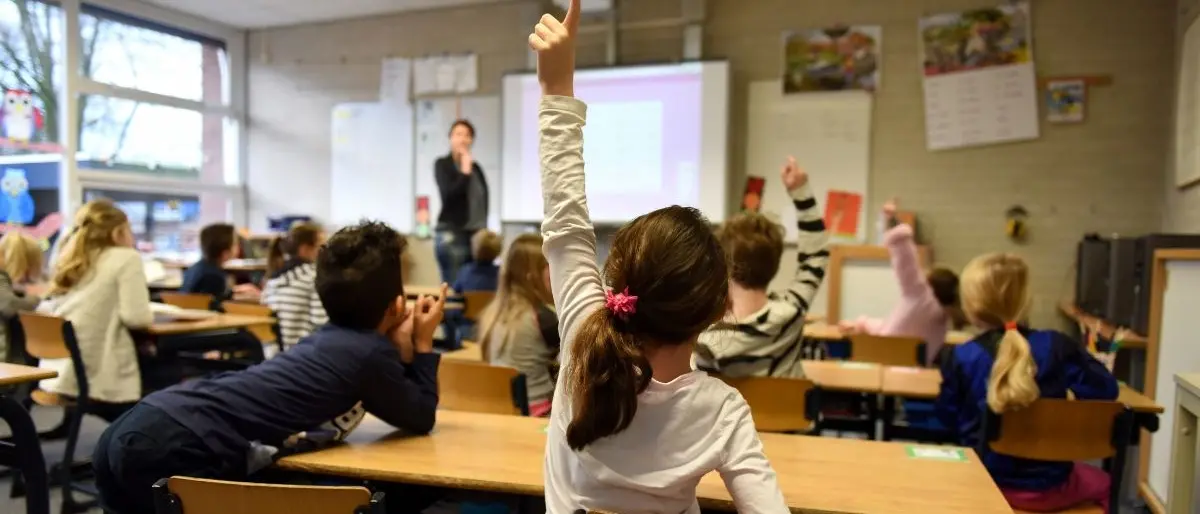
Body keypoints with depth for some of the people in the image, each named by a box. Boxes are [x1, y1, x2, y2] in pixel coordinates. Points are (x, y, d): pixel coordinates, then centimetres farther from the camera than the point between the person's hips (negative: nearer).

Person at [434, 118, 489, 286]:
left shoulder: (476, 167, 14)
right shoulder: (442, 164, 1)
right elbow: (448, 195, -13)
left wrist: (484, 230, 12)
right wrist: (465, 172, -12)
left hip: (476, 234, 5)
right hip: (451, 234, -5)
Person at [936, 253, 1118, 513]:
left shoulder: (961, 358, -13)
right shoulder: (1057, 346, -12)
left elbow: (947, 416, -3)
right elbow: (1105, 390, -4)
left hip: (984, 484, 0)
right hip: (1048, 487, 1)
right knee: (1099, 483, 37)